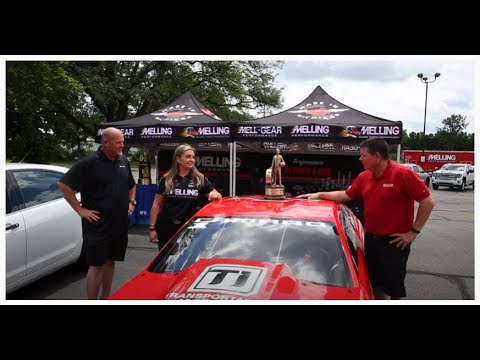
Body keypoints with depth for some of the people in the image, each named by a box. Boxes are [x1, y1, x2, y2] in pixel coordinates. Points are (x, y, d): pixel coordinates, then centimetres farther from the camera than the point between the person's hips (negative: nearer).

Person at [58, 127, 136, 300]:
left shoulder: (124, 161, 8)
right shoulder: (89, 162, -13)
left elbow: (131, 185, 24)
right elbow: (64, 185, -14)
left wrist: (131, 202, 10)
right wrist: (80, 209, -14)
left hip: (120, 224, 6)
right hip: (97, 225, -6)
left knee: (110, 261, 17)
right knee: (97, 265, 0)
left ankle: (105, 297, 31)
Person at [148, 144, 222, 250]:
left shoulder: (200, 179, 2)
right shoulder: (166, 179, 2)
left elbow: (215, 195, 8)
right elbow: (156, 205, 5)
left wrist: (215, 195, -17)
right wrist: (152, 228, 1)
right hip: (166, 228, 0)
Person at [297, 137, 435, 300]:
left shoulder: (403, 174, -17)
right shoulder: (364, 176, 4)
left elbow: (428, 202, -15)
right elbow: (346, 195, 16)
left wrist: (413, 231, -14)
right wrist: (319, 195, 13)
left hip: (395, 241, -6)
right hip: (371, 239, 6)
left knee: (395, 288, 3)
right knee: (375, 283, 19)